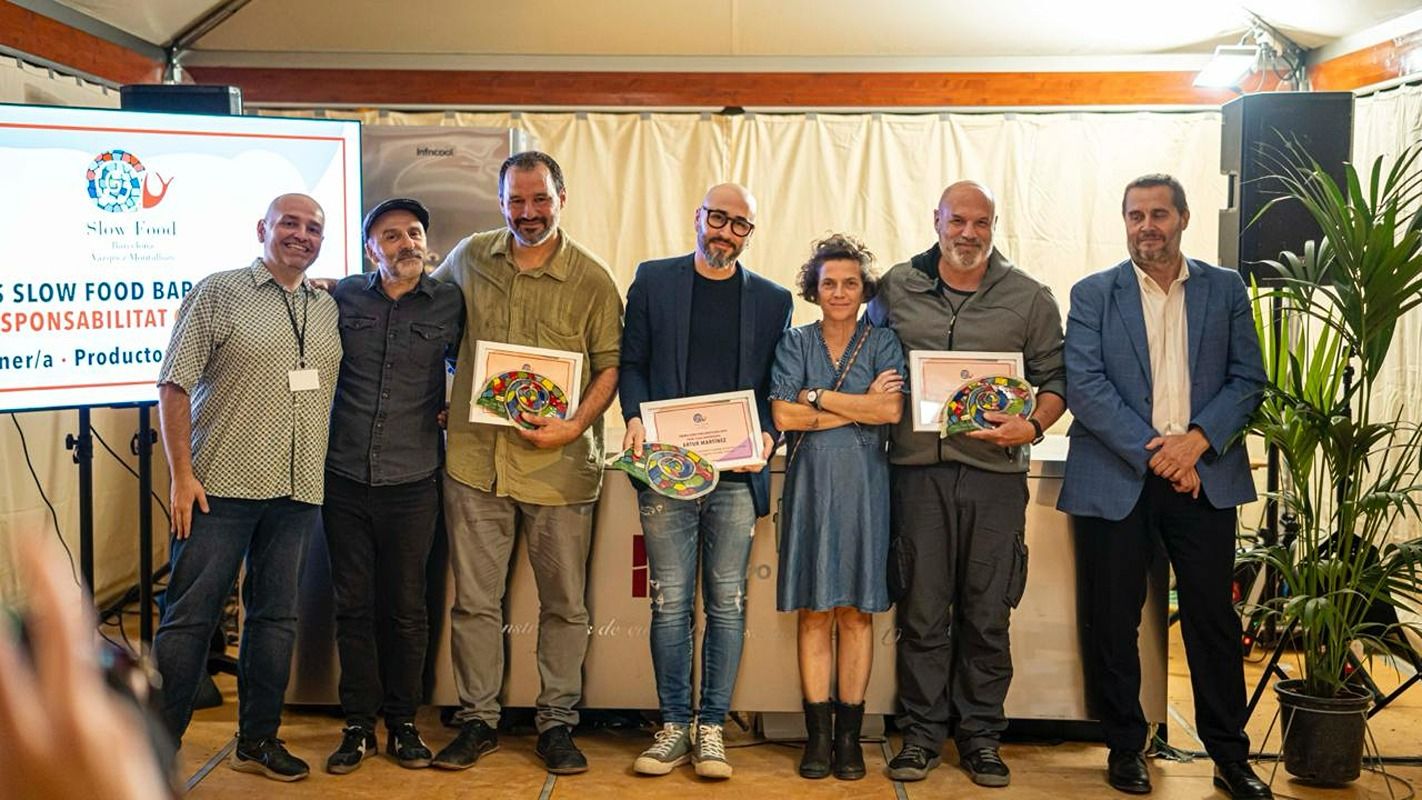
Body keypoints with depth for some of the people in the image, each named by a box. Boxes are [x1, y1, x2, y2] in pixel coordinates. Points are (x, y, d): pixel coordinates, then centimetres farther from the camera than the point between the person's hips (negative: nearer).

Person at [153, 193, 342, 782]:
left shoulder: (329, 309, 13)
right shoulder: (218, 293, -1)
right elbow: (174, 384, -5)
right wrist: (182, 476, -10)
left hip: (298, 491, 5)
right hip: (223, 486, -5)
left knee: (277, 616, 10)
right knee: (190, 616, -1)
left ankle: (258, 740, 22)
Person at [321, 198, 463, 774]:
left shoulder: (448, 304, 2)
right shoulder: (344, 296, 3)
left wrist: (452, 409, 2)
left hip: (412, 484, -1)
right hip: (345, 481, 1)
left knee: (405, 609, 7)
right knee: (353, 607, 7)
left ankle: (403, 723, 20)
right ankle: (359, 725, 19)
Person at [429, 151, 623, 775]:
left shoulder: (592, 280, -3)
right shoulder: (469, 258, 6)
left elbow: (610, 366, 0)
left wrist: (576, 424, -16)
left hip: (559, 465, -2)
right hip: (475, 458, 2)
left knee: (564, 602, 7)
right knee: (474, 599, 8)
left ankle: (557, 724, 21)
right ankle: (477, 720, 21)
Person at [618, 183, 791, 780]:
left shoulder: (772, 300, 10)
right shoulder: (653, 282, 8)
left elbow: (776, 386, 10)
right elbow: (630, 364, 8)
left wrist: (769, 434, -8)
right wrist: (635, 418, -9)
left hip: (737, 474, 1)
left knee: (727, 603, 3)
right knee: (670, 602, 3)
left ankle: (712, 728, 13)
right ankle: (674, 726, 13)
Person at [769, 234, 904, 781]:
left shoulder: (883, 343, 8)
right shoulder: (795, 343, 8)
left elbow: (891, 411, -8)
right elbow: (783, 415, -6)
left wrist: (817, 396, -7)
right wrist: (861, 404, -6)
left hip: (863, 487, 0)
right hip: (811, 486, 0)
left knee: (856, 610, 2)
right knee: (814, 610, 0)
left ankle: (849, 735, 8)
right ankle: (817, 734, 6)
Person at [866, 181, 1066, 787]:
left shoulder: (1029, 298, 7)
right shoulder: (897, 288, 10)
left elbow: (1054, 377, 8)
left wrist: (1033, 426, -9)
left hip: (995, 470, 0)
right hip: (918, 467, 0)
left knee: (987, 614, 5)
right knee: (922, 610, 4)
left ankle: (981, 736, 17)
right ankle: (922, 731, 15)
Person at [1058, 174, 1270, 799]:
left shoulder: (1225, 290, 9)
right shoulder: (1093, 294, 3)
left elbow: (1248, 379, 5)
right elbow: (1083, 386, -7)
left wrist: (1197, 439, -12)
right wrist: (1154, 452, -14)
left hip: (1204, 475, 1)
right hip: (1117, 478, -1)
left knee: (1214, 617, 5)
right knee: (1115, 620, 5)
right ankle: (1125, 748, 20)